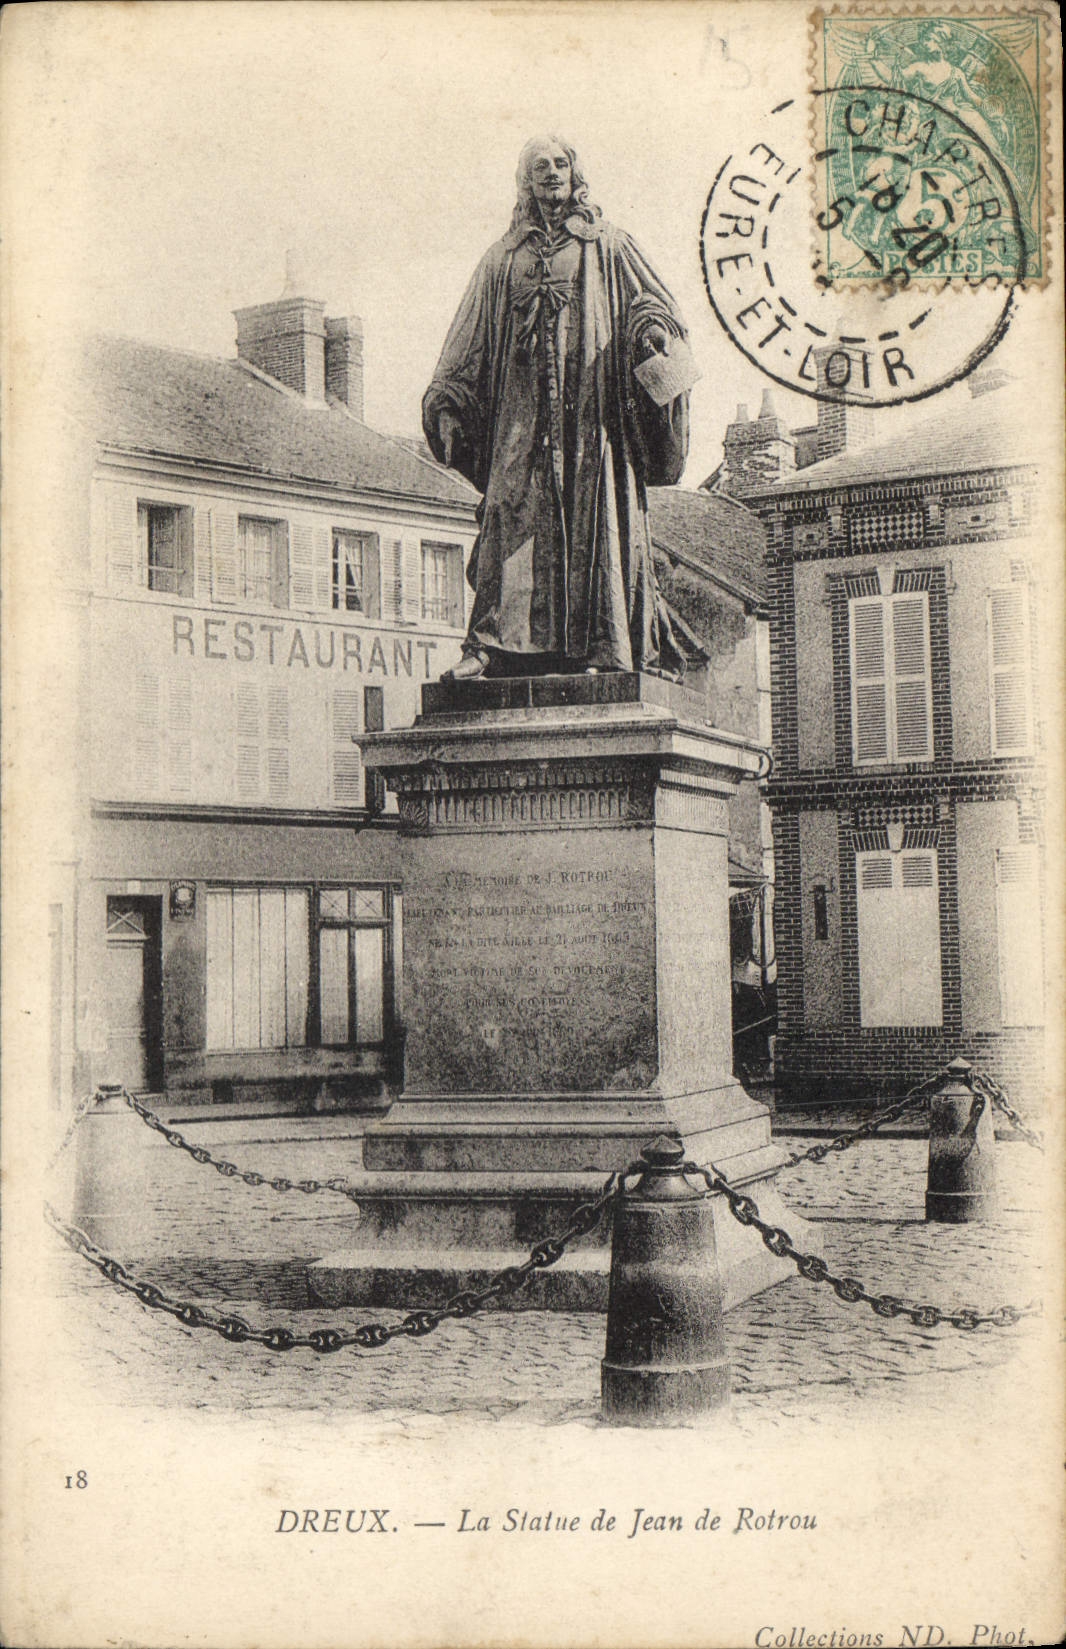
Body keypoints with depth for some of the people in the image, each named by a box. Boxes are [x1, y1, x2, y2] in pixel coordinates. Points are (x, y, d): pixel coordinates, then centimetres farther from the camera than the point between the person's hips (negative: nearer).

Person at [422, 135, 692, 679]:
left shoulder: (607, 246, 16)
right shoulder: (503, 257, 21)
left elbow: (650, 302, 7)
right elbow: (469, 343, 19)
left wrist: (652, 330, -16)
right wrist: (445, 403, 9)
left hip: (590, 406, -1)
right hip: (522, 410, 2)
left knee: (594, 516, -8)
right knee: (513, 511, -11)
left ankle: (605, 645, -9)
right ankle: (491, 643, -16)